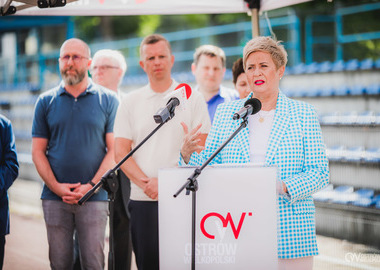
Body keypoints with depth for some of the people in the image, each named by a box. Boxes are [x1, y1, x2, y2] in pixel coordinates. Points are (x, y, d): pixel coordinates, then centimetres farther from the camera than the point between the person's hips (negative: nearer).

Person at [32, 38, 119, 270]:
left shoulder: (108, 100, 5)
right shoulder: (46, 102, 9)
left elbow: (114, 150, 1)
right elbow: (38, 151, 8)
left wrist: (91, 186, -10)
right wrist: (56, 187, -6)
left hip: (94, 197, -2)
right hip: (54, 198, 2)